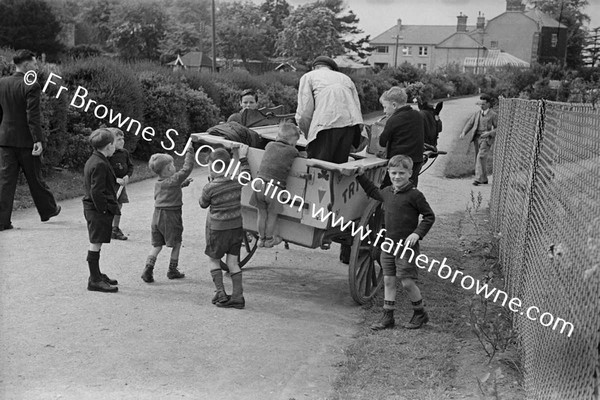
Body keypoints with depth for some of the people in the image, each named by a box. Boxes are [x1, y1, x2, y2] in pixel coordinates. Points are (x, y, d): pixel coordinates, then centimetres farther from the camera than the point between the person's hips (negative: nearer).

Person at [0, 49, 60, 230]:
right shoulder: (31, 86, -14)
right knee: (35, 178, 11)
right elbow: (33, 116, -20)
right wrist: (38, 140, -21)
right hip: (26, 140, -5)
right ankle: (48, 209, 30)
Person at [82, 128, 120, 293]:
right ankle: (95, 280, 0)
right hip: (98, 211, -11)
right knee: (96, 244, -5)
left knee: (96, 244, 18)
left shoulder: (92, 161, 14)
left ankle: (96, 275, 29)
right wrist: (104, 209, -18)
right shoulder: (100, 164, -19)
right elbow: (96, 191, -23)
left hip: (92, 208, 11)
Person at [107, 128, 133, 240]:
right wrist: (116, 179, -21)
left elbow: (130, 166, 13)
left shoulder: (125, 153, 7)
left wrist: (127, 176, -4)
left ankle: (116, 228, 24)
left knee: (119, 206, 13)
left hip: (122, 183, 6)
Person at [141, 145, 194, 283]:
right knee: (176, 244, 12)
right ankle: (172, 270, 18)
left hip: (157, 214, 7)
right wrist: (190, 152, -10)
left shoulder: (158, 184, 9)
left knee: (156, 246, 11)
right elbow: (186, 169, -16)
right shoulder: (173, 181, -13)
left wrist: (183, 184, 23)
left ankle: (148, 269, 0)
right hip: (171, 216, -6)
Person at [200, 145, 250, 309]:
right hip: (236, 226, 4)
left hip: (217, 228, -4)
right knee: (233, 262, 11)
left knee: (213, 260, 15)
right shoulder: (237, 182, -6)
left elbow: (203, 204, 2)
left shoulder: (209, 188, -17)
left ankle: (221, 294, 8)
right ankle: (237, 296, 8)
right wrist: (242, 158, 22)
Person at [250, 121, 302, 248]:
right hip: (275, 187, -4)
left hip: (260, 184, 4)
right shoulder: (292, 151, 0)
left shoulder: (270, 145, 13)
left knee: (262, 213, 18)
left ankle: (261, 238, 31)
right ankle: (269, 239, 29)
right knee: (272, 215, 15)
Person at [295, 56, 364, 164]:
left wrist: (307, 134, 17)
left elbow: (304, 113, 4)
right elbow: (357, 108, 22)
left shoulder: (308, 76, 18)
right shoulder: (345, 78, 31)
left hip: (326, 124, -4)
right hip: (350, 122, 5)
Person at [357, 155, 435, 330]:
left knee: (407, 282, -2)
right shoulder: (387, 192, 8)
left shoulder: (414, 195, -12)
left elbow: (429, 216, -7)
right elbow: (373, 192, 30)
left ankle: (420, 313, 20)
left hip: (407, 246, -6)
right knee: (388, 280, 8)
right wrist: (361, 176, 26)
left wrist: (417, 233, -17)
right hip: (388, 244, 6)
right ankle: (387, 317, 16)